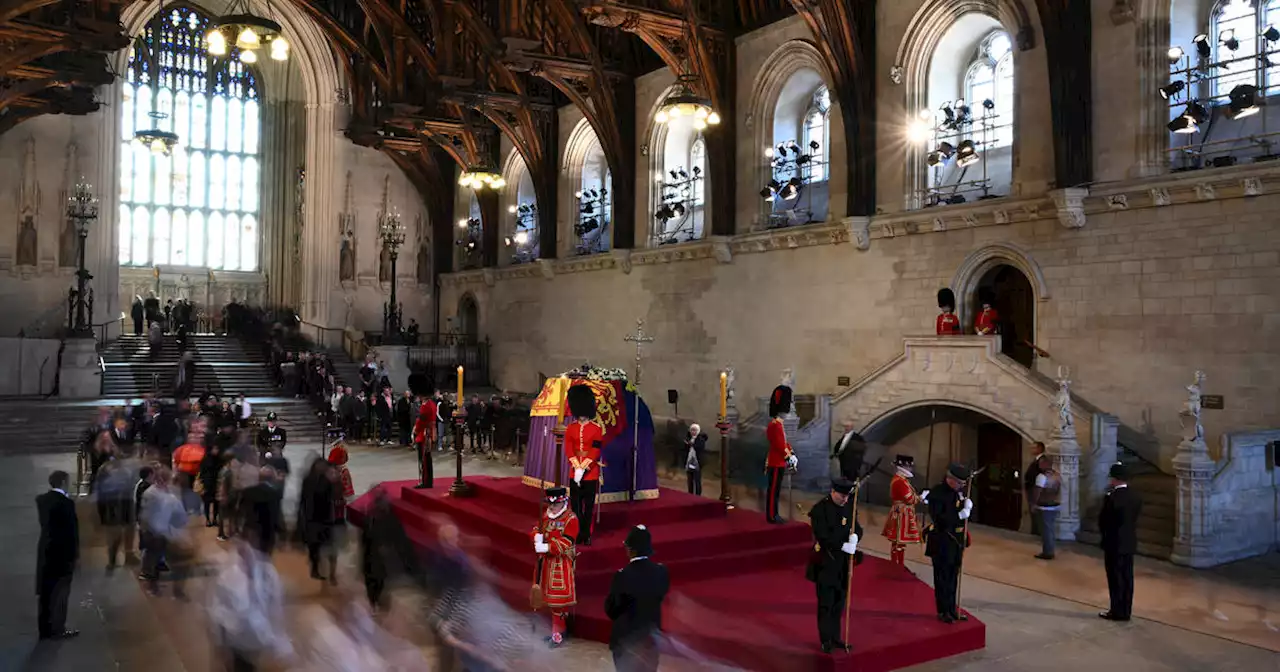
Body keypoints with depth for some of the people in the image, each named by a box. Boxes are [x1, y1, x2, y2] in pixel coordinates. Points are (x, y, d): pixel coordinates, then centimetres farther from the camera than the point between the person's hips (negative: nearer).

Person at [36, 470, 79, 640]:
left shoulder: (41, 499, 1)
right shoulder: (66, 503, -21)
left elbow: (44, 523, 7)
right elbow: (72, 529, -15)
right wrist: (75, 551, -5)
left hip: (45, 549, 7)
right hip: (62, 551, -7)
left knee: (46, 591, 14)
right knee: (60, 592, 5)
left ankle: (45, 629, 23)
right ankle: (57, 629, 13)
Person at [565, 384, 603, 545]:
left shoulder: (597, 428, -4)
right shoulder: (570, 428, 4)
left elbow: (596, 450, -11)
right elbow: (569, 449, -4)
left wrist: (583, 468, -18)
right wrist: (577, 467, -17)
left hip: (591, 472, -2)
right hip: (575, 471, 2)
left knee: (589, 505, 4)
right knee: (576, 505, 5)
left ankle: (587, 535, 12)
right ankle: (578, 533, 14)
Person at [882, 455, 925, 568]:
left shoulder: (901, 480, 14)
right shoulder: (900, 482, -20)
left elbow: (909, 497, 15)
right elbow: (910, 499, -20)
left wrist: (920, 498, 3)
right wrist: (922, 497, -7)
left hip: (902, 514, 11)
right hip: (902, 515, -11)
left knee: (897, 543, 16)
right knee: (900, 543, -5)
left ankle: (895, 566, 24)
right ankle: (900, 566, 0)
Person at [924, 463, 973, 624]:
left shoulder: (961, 491, 6)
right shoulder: (937, 492, -16)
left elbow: (967, 513, 14)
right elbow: (938, 518, -22)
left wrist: (968, 507, -7)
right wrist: (959, 515, -27)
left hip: (957, 540, 7)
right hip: (941, 541, -6)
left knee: (953, 576, 15)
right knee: (942, 577, 3)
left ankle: (952, 609, 25)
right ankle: (943, 611, 13)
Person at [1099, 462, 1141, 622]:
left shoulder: (1112, 497, -20)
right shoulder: (1135, 496, 2)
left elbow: (1102, 521, -12)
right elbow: (1134, 518, 9)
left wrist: (1105, 534, 6)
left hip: (1114, 543, -7)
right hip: (1129, 543, 7)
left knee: (1115, 579, 1)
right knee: (1127, 578, 11)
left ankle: (1117, 612, 7)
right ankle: (1126, 611, 18)